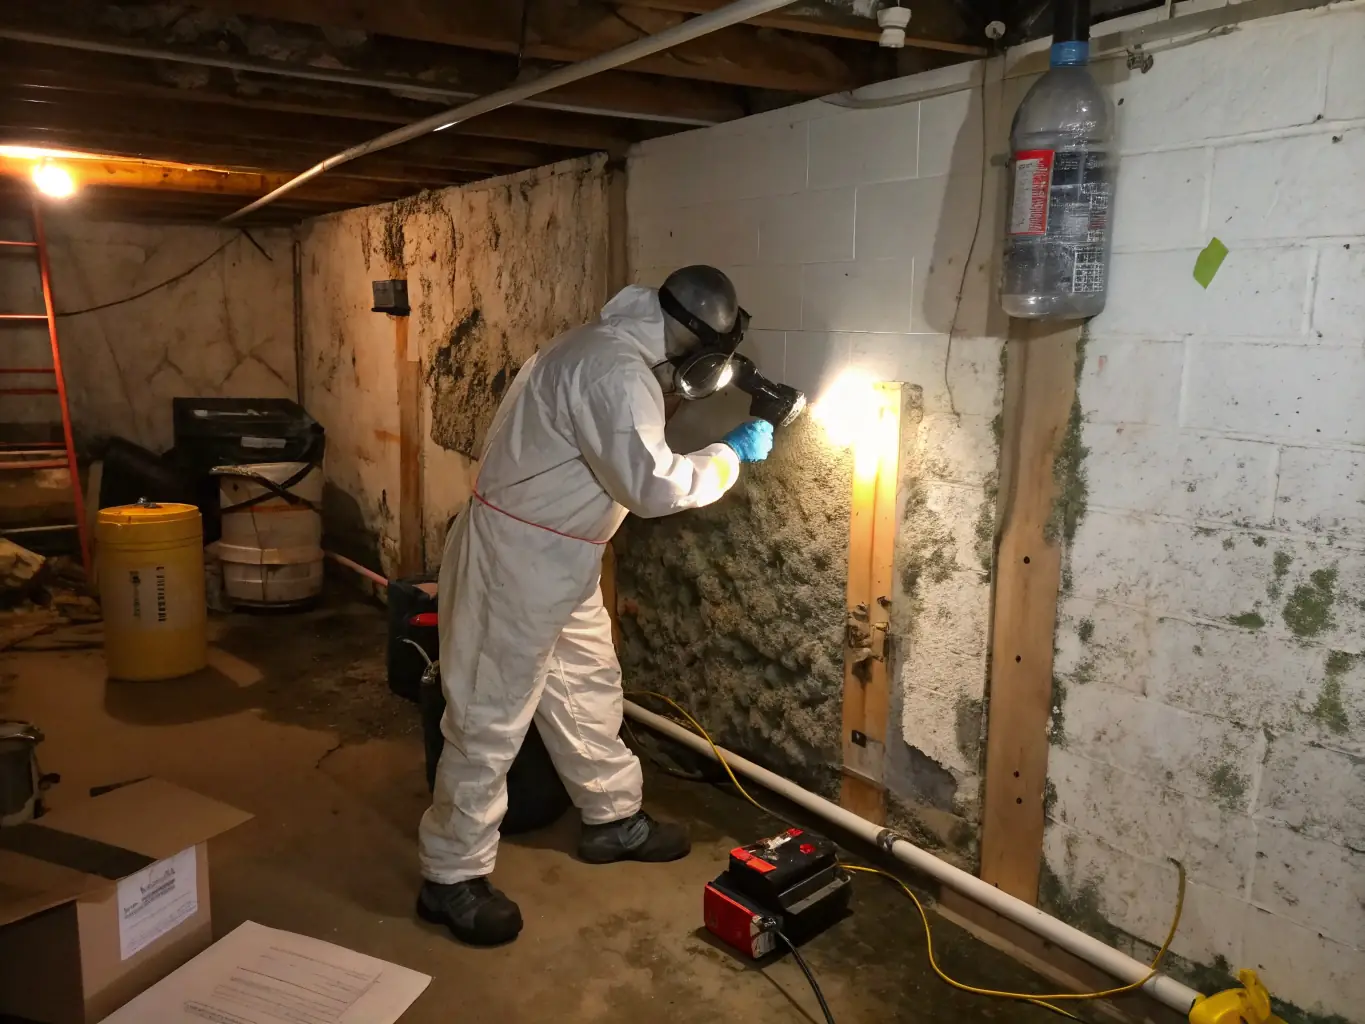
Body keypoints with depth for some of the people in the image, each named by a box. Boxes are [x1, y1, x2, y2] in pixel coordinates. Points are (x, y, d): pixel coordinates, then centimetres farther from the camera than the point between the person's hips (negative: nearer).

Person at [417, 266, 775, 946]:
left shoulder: (613, 350, 8)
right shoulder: (615, 368, -25)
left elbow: (630, 466, 18)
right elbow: (653, 486, -30)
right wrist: (733, 453, -14)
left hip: (556, 558, 10)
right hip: (517, 559, -10)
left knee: (589, 689, 20)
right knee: (491, 717, 0)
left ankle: (613, 820, 37)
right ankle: (451, 878, 15)